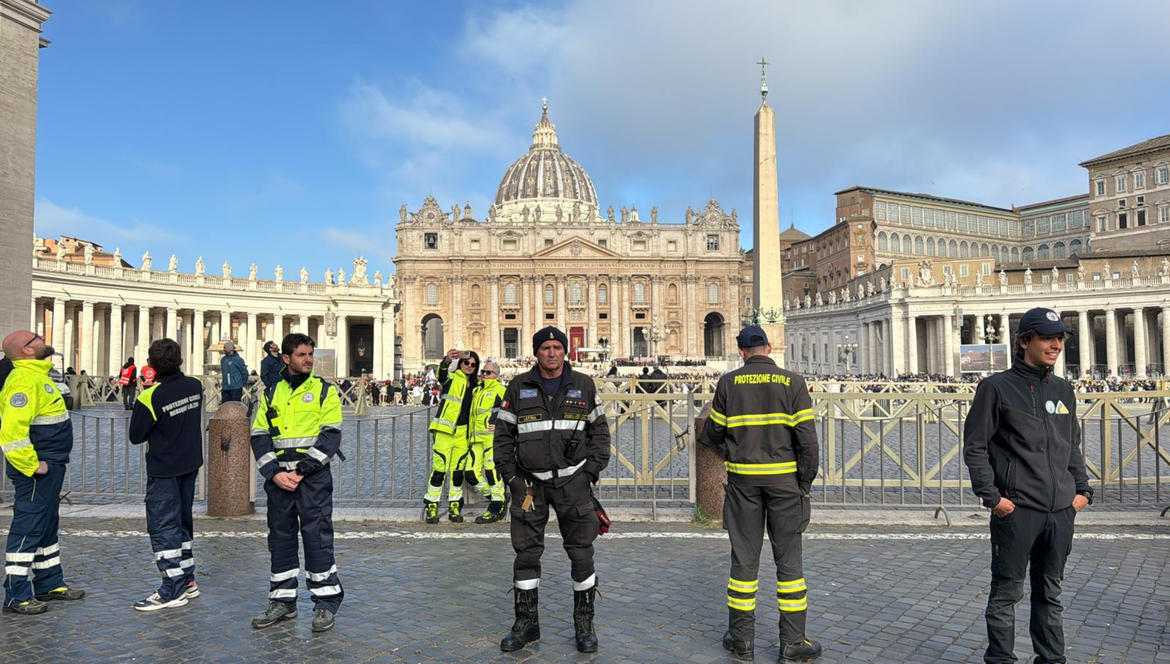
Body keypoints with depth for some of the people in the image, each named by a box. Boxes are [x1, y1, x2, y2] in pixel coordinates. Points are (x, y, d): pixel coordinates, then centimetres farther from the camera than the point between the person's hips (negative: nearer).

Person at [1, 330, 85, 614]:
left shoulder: (38, 376, 16)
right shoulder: (24, 380, -18)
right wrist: (32, 465, -22)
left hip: (50, 466, 11)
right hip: (36, 470, -11)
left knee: (47, 526, 18)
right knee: (28, 528, -4)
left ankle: (49, 583, 29)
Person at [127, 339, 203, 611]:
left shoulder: (150, 397, -20)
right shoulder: (195, 386, -3)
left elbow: (135, 436, -12)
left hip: (163, 469, -6)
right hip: (190, 465, 7)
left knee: (163, 525, -1)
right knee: (183, 520, 17)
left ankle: (174, 589, -1)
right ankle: (187, 580, 24)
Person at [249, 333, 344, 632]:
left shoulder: (325, 391, 2)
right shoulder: (271, 394, 12)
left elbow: (331, 436, -6)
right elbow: (259, 436, 8)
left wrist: (301, 471, -12)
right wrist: (274, 472, -7)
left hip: (314, 476, -4)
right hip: (278, 478, 4)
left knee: (317, 537, -4)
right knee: (280, 537, 10)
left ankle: (326, 602, 7)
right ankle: (283, 600, 23)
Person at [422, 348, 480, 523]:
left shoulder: (473, 385, 16)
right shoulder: (452, 378, -1)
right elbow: (442, 374, -25)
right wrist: (447, 360, -47)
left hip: (462, 432, 5)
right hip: (445, 430, -5)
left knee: (458, 470, 8)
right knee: (439, 469, -8)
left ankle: (454, 507, 16)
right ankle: (431, 506, 2)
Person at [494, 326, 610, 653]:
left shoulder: (583, 385, 4)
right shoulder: (519, 387, 3)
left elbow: (599, 429, 9)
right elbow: (503, 433, 7)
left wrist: (593, 470, -1)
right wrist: (509, 474, -2)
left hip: (572, 480, 0)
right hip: (529, 481, 0)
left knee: (581, 551, 2)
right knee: (527, 552, 4)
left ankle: (584, 624, 17)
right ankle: (526, 623, 19)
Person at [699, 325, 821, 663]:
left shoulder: (729, 383, 0)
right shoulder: (792, 382, -2)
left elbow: (714, 433, 6)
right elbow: (806, 438, -6)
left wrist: (703, 435, 28)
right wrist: (806, 483, 3)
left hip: (743, 479, 1)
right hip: (784, 479, -1)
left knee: (744, 558, 9)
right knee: (788, 559, 8)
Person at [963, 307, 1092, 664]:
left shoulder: (1063, 390, 12)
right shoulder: (996, 387, -5)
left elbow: (1073, 446, 21)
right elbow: (975, 447, -6)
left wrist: (1082, 490, 11)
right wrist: (992, 497, -12)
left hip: (1062, 511, 5)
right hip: (1016, 511, -5)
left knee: (1050, 592, 17)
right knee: (1007, 591, 2)